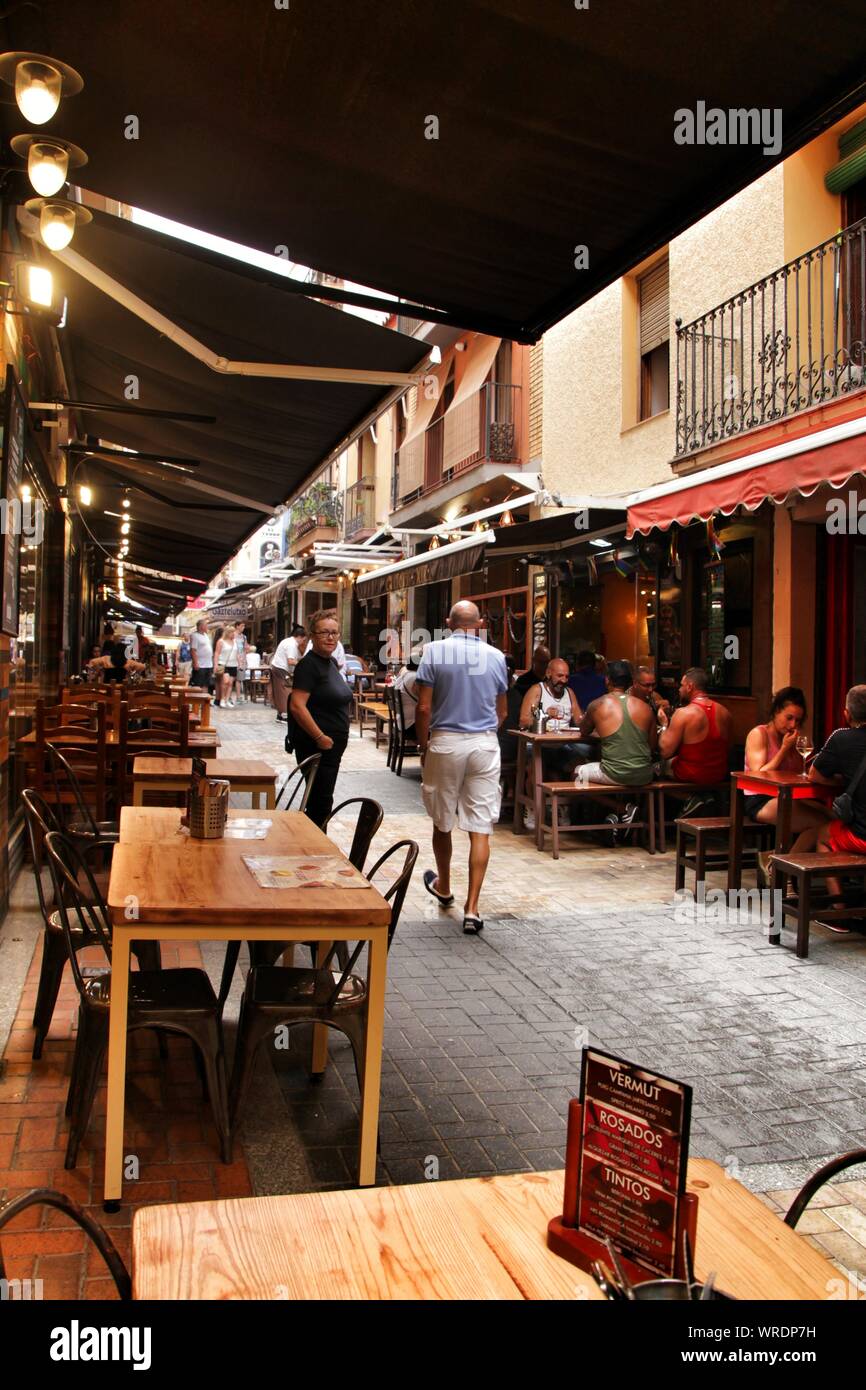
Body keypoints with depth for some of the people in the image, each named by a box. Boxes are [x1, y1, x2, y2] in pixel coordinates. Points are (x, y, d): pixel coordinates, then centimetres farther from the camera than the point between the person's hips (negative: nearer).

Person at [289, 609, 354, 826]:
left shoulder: (331, 662, 13)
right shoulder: (309, 664, -15)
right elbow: (297, 706, -23)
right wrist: (320, 738, -21)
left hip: (332, 744, 9)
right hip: (315, 745, -9)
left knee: (321, 799, 15)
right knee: (321, 801, -6)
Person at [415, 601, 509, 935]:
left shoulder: (435, 651, -5)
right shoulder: (496, 656, 3)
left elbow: (424, 708, -8)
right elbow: (501, 712, 11)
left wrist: (423, 746, 5)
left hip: (445, 742, -1)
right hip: (485, 744, 1)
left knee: (442, 821, 17)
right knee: (480, 829, 1)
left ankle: (443, 887, 37)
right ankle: (471, 908, -2)